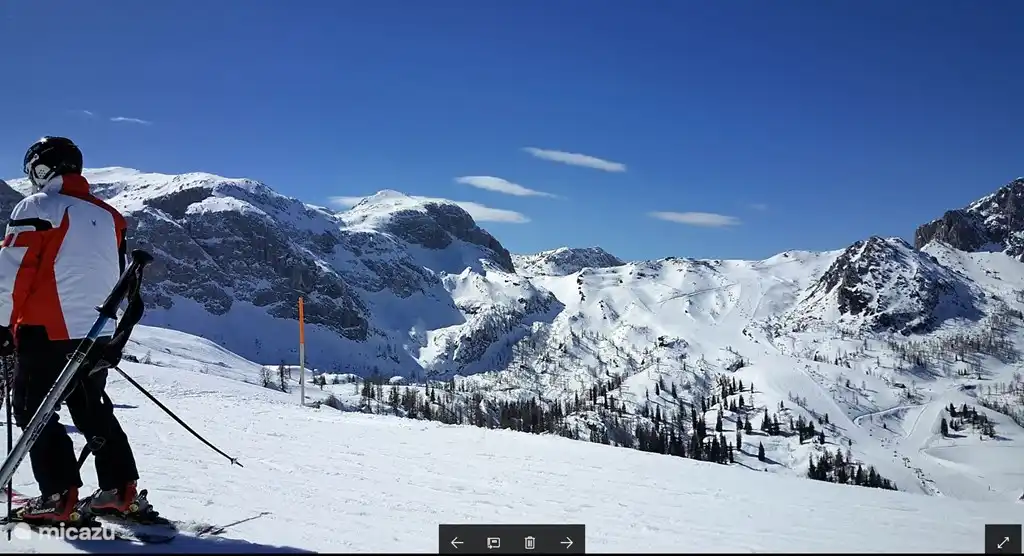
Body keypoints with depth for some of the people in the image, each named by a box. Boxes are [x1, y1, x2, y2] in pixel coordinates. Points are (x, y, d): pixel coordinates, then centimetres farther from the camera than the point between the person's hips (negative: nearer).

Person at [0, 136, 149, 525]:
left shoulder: (38, 208, -8)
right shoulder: (109, 216, 12)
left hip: (46, 332, -7)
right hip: (97, 335, 7)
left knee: (34, 413, 4)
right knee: (94, 412, 17)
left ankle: (58, 497, -1)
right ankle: (120, 490, 15)